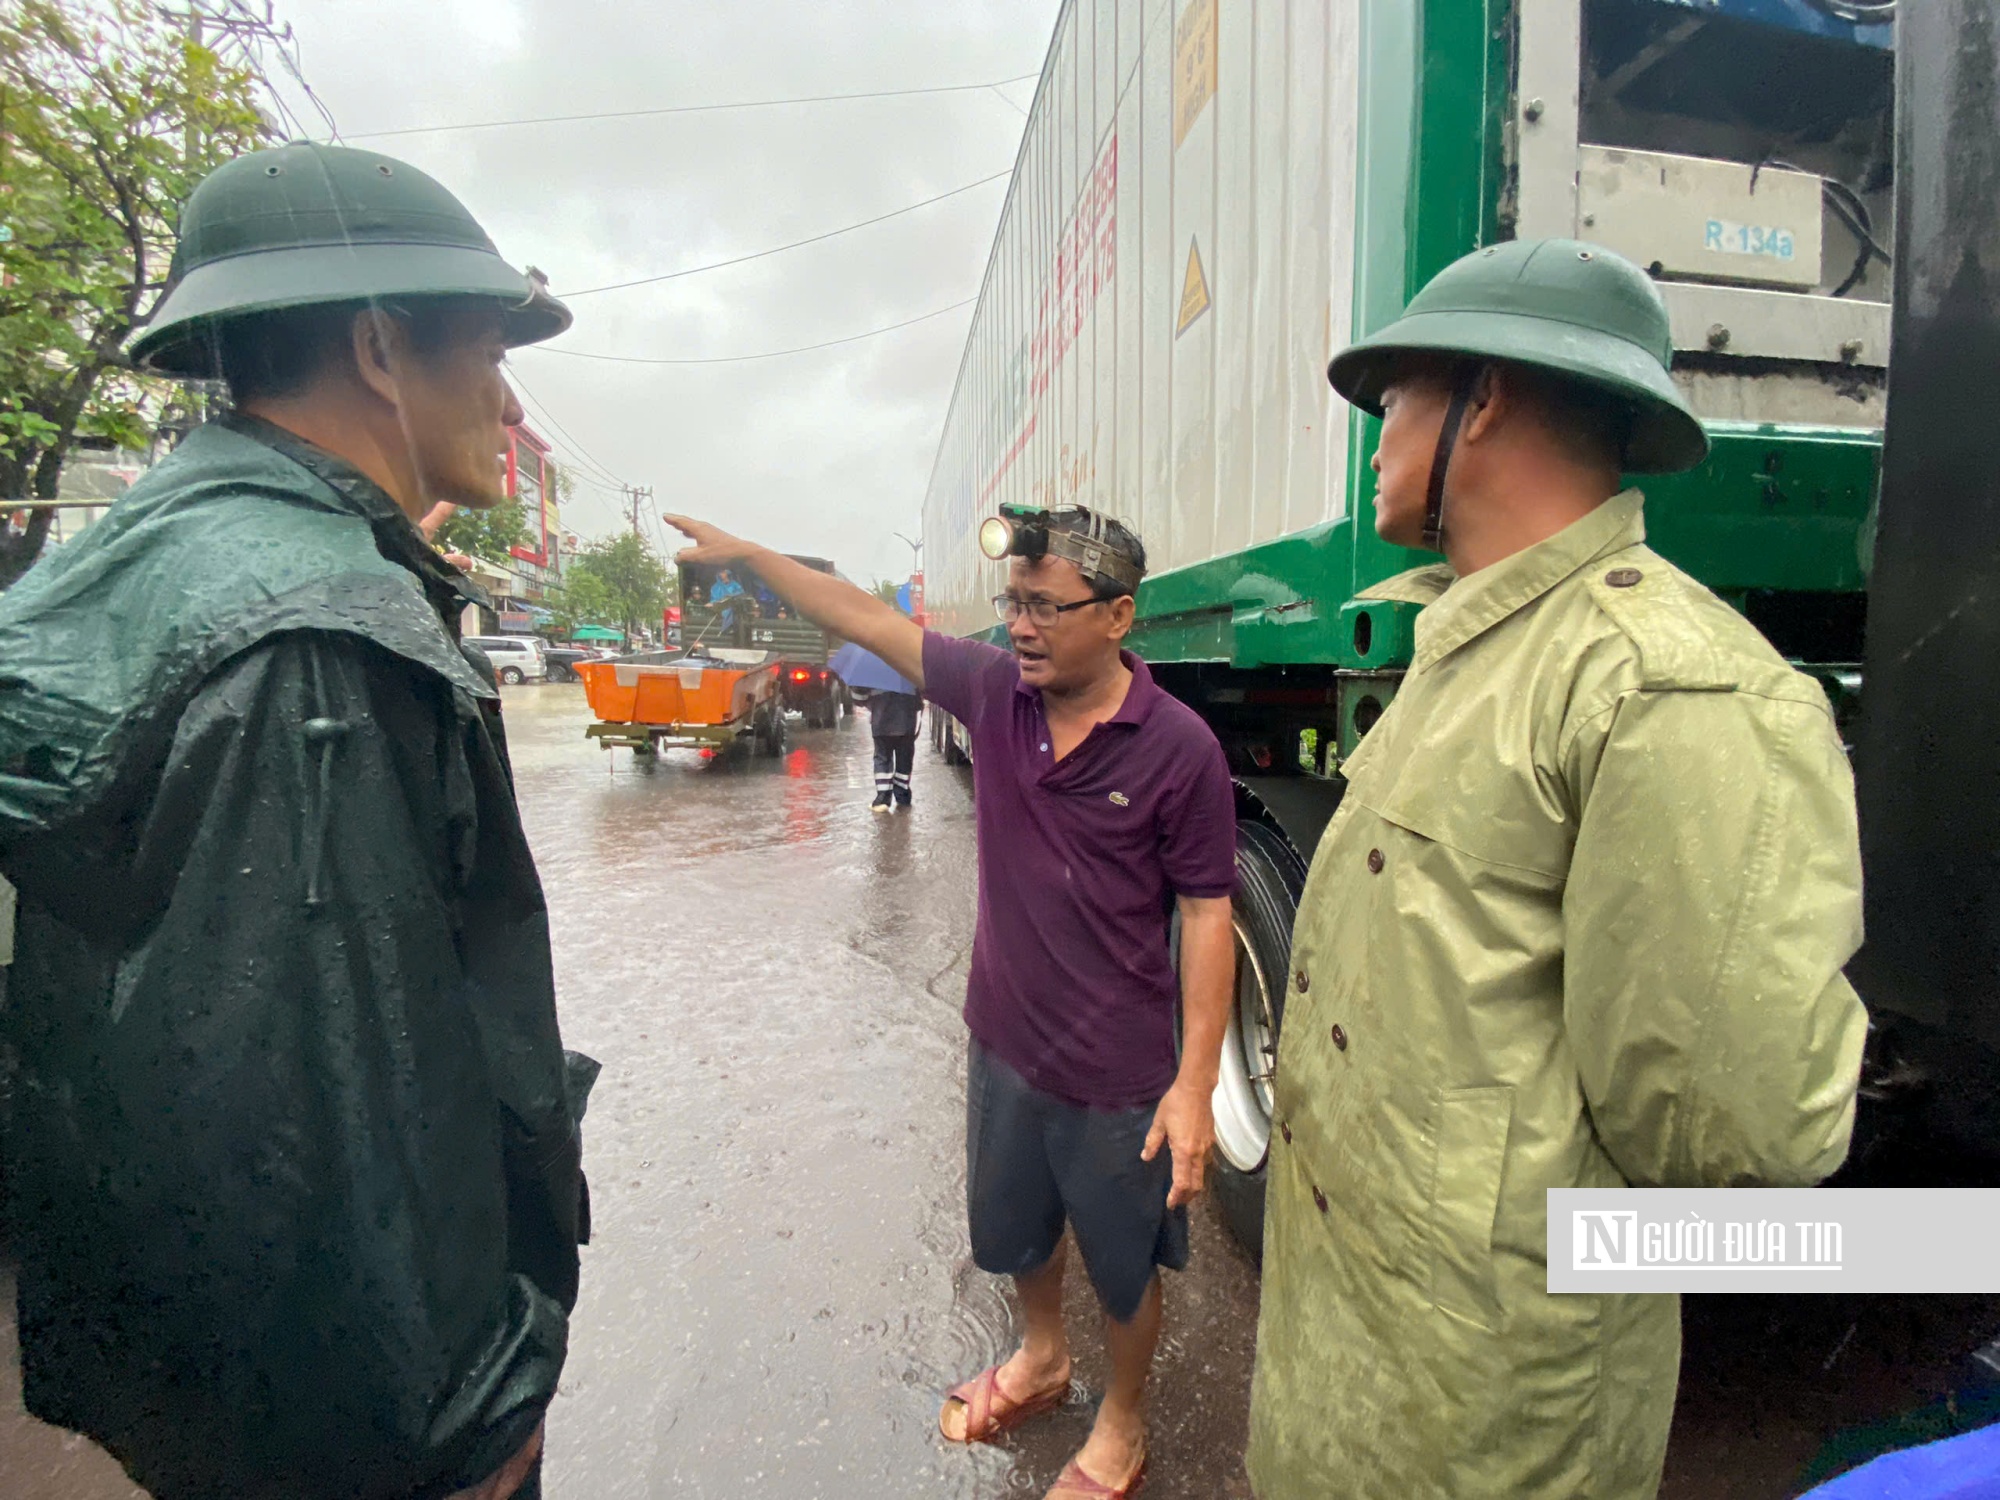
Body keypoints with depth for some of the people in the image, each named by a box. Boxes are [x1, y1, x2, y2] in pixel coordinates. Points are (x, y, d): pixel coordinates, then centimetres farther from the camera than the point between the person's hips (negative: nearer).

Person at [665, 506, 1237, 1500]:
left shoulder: (1178, 749, -21)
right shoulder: (994, 690, -8)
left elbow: (1206, 913, -16)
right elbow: (865, 620, 1)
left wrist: (1196, 1083, -16)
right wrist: (745, 553, 3)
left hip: (1118, 1074, -5)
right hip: (1004, 1042, 5)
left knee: (1125, 1265, 20)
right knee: (1014, 1230, 28)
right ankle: (1042, 1358, 59)